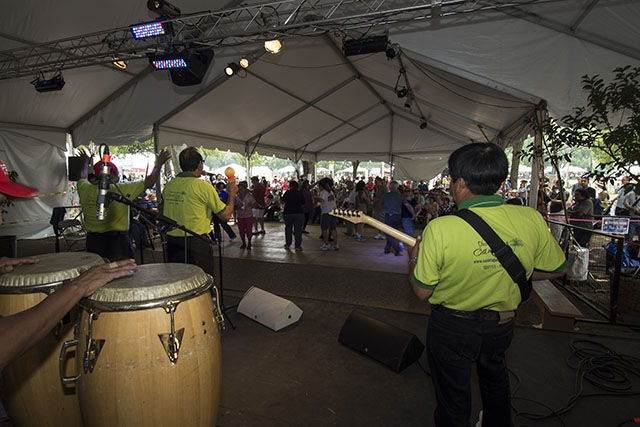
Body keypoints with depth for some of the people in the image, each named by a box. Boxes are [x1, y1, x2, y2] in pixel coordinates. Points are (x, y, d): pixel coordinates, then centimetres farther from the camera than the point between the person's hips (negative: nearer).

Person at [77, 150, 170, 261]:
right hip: (118, 240, -5)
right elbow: (149, 182, -8)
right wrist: (158, 164, 4)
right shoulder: (121, 190, -13)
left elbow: (82, 178, 25)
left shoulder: (86, 190, 1)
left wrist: (85, 162, 43)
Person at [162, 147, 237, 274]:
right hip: (196, 242, -6)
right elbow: (225, 215, -7)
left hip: (171, 239, 6)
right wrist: (232, 194, 6)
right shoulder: (203, 186, -12)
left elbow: (163, 213, 16)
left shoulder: (169, 185, 4)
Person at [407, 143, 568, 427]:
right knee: (495, 381, 35)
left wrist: (414, 259, 1)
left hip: (451, 328, -5)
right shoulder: (532, 219, -16)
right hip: (502, 325, 5)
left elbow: (421, 292, -17)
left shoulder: (440, 229, -30)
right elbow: (558, 269, 2)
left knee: (452, 399, 20)